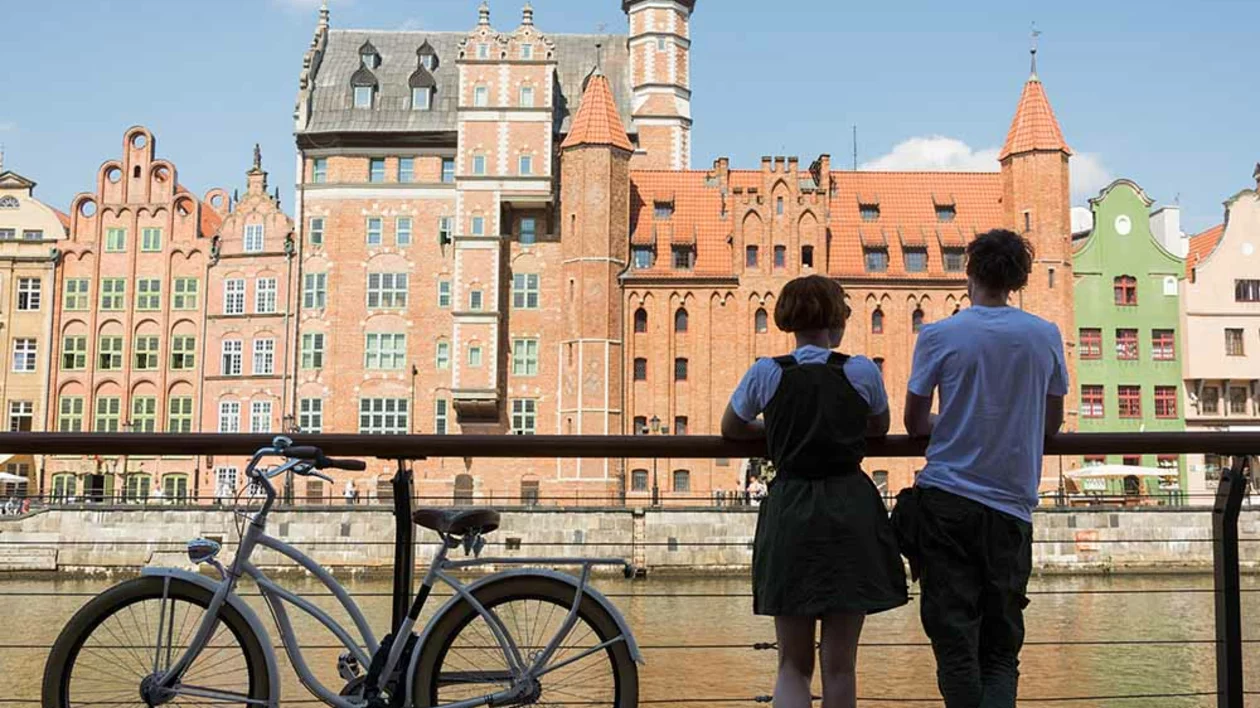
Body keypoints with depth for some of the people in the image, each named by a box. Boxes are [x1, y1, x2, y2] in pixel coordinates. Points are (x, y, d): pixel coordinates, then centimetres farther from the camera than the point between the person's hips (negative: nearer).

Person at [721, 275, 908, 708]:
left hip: (787, 511, 1)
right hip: (852, 512, 0)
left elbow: (731, 429, 17)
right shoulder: (862, 372, -1)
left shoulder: (765, 373, 0)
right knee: (839, 665, 8)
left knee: (793, 665, 10)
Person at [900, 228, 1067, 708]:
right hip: (1011, 506, 2)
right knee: (1002, 647, 9)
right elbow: (1052, 423, 13)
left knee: (955, 644, 3)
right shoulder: (1046, 336, 4)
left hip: (946, 499, -2)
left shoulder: (938, 336, -3)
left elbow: (914, 423, 3)